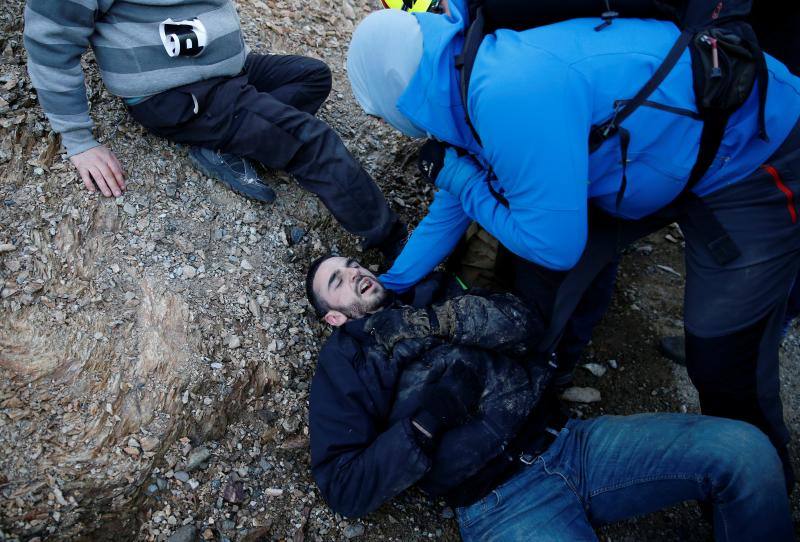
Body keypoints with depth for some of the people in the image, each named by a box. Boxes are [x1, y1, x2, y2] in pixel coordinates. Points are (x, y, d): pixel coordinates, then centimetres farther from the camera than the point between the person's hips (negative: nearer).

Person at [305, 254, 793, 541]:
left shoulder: (428, 294, 20)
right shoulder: (343, 365, 7)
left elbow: (525, 324, 8)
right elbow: (345, 487, -3)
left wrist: (443, 318, -6)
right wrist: (427, 420, -13)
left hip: (563, 442, 6)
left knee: (743, 449, -8)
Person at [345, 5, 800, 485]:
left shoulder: (509, 99, -36)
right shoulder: (467, 84, -5)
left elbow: (556, 245, -28)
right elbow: (451, 210, 10)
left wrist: (461, 178, -17)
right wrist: (390, 286, 20)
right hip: (672, 149, 8)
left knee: (724, 362, -4)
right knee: (537, 280, 6)